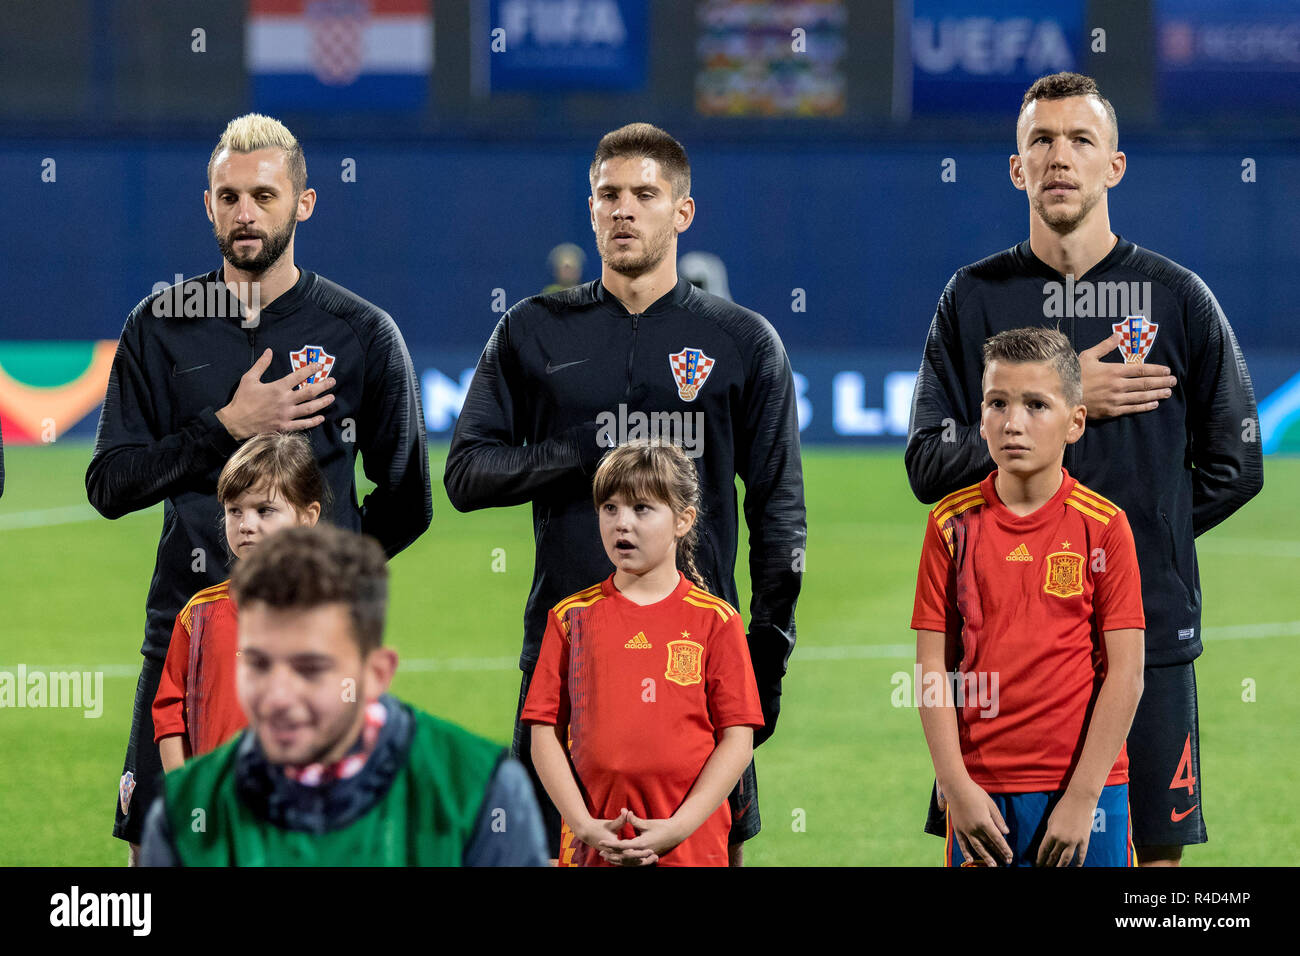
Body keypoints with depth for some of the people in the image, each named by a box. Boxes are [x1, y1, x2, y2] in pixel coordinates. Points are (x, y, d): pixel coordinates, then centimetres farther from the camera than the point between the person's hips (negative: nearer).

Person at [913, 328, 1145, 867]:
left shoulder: (1103, 526, -2)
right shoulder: (952, 524, 3)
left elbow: (1126, 674, -5)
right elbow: (932, 667, 2)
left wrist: (1082, 797, -10)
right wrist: (956, 785, -7)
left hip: (1084, 787, -1)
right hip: (981, 792, 1)